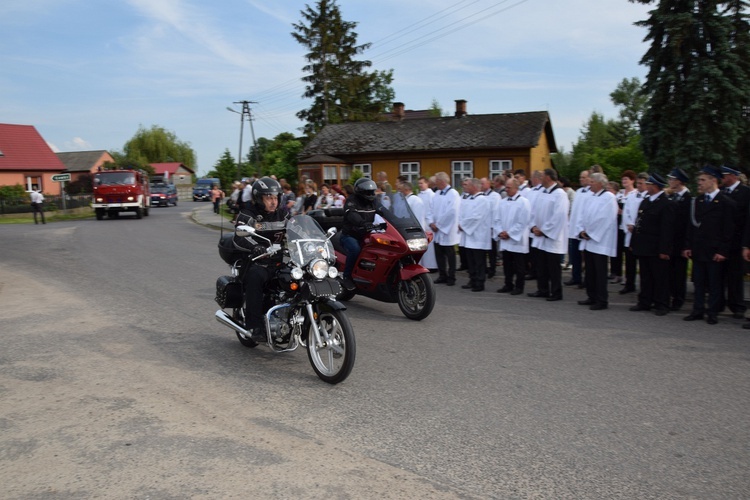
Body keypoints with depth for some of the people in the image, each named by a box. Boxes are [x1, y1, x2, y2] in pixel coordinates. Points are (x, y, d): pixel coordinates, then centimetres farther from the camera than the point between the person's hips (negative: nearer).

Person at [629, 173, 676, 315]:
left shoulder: (667, 204, -12)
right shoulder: (645, 202, 13)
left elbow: (667, 229, -16)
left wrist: (664, 250, -19)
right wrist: (634, 243, 12)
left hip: (657, 249, -8)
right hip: (643, 247, 8)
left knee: (660, 278, 3)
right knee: (645, 276, 14)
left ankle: (661, 305, 11)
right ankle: (645, 302, 22)